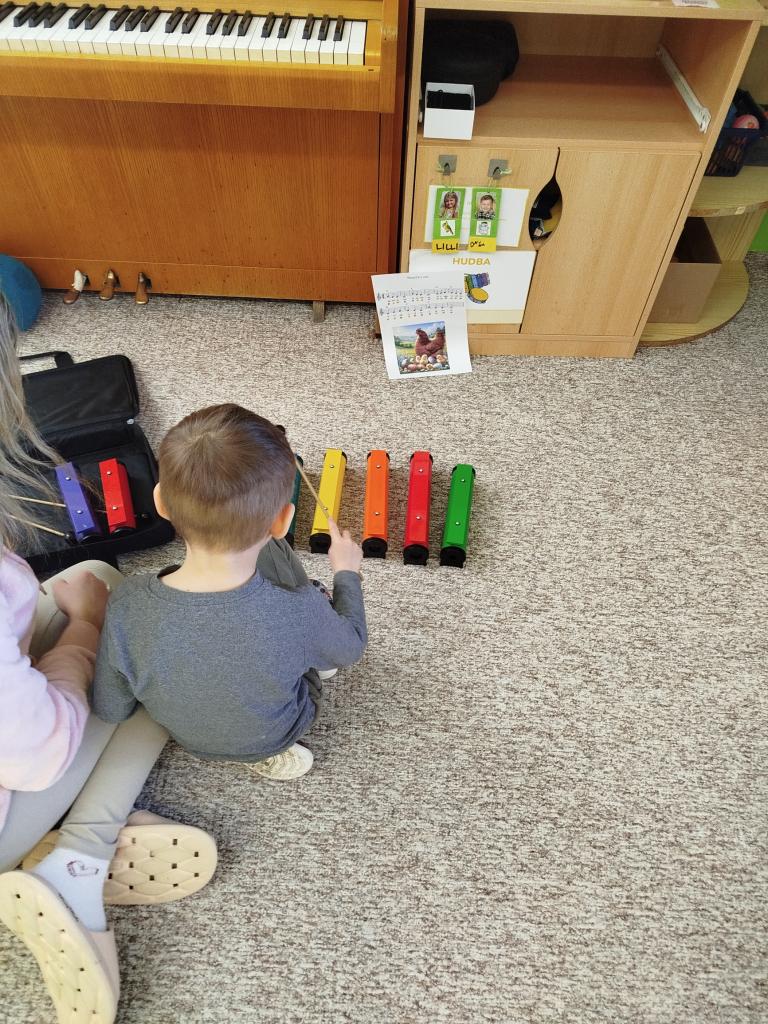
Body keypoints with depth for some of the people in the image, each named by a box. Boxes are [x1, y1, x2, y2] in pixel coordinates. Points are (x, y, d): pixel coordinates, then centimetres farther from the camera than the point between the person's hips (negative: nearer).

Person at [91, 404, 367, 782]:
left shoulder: (128, 607, -34)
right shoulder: (300, 614, -38)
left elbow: (110, 711, -16)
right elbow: (350, 647, -14)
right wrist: (347, 572, 2)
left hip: (188, 738, 2)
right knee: (263, 549, 4)